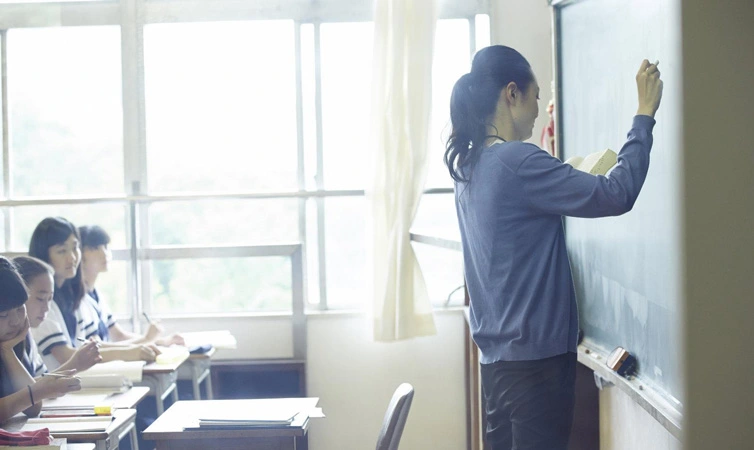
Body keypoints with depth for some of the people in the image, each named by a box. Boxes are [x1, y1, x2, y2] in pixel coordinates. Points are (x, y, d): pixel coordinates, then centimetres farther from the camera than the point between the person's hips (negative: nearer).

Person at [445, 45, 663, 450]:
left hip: (497, 355, 9)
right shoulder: (515, 161, -18)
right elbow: (615, 196, -18)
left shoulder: (470, 166, 9)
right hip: (536, 357, -9)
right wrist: (645, 115, -11)